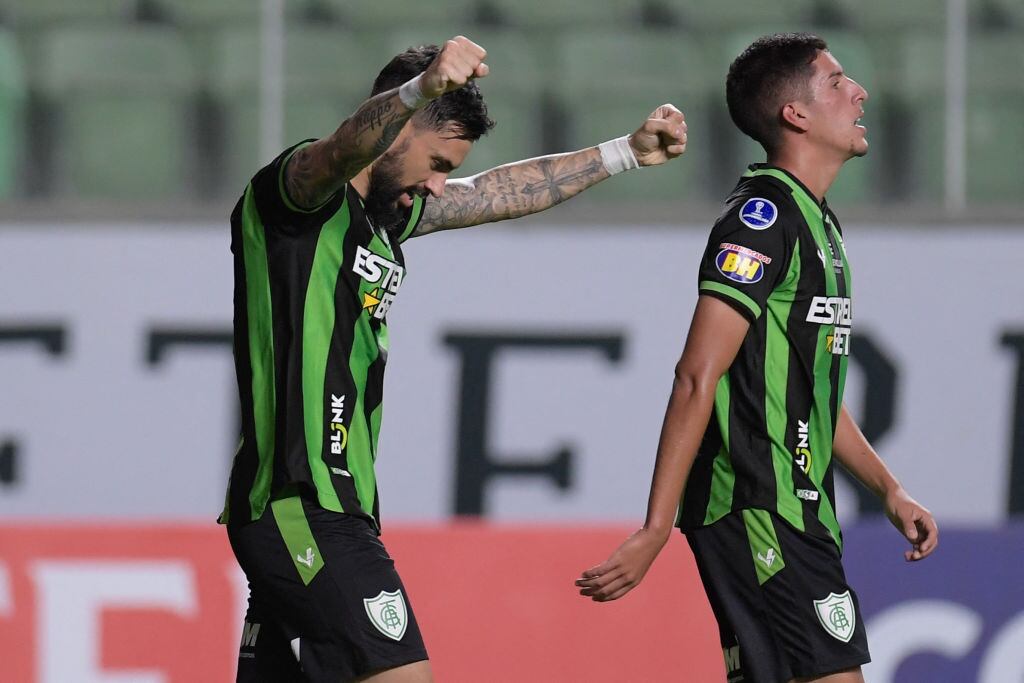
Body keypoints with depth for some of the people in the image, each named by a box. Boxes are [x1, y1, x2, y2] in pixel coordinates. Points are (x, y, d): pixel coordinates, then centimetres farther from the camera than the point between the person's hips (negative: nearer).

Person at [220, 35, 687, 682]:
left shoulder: (387, 212, 18)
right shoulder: (297, 187, -9)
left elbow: (501, 192, 31)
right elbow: (346, 149, -32)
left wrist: (625, 153, 35)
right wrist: (421, 89, -51)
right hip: (301, 505, -10)